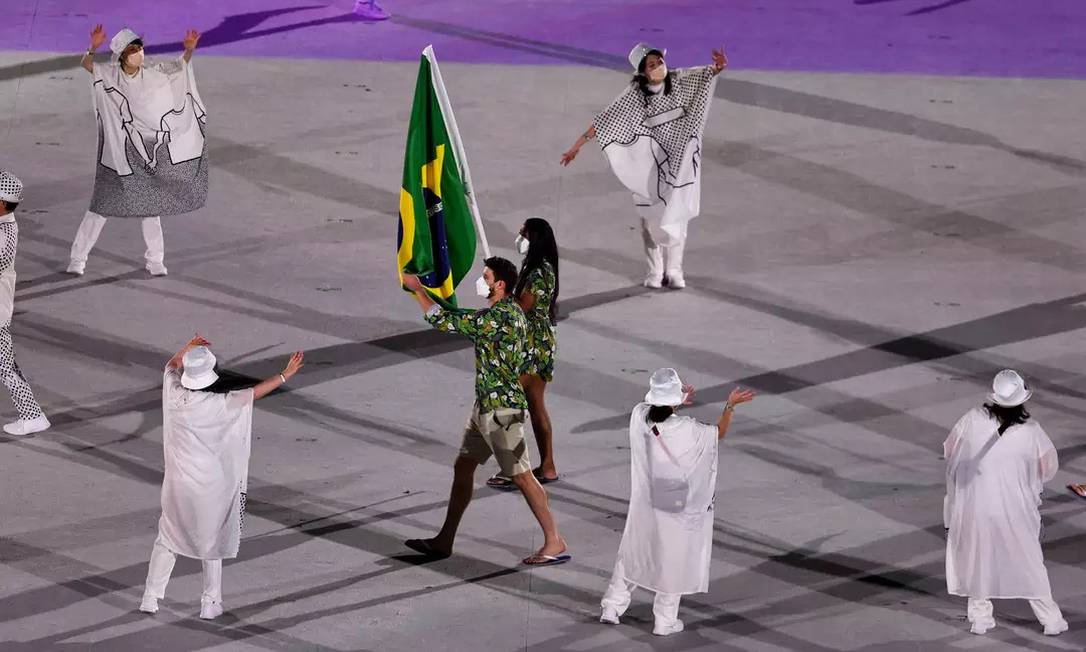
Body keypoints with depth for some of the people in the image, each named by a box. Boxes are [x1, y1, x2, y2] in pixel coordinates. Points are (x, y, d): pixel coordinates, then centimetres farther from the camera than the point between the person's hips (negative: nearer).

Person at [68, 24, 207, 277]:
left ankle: (155, 260, 21)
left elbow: (180, 66, -1)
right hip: (117, 150, -2)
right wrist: (93, 47, -42)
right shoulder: (109, 75, -10)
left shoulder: (151, 73, -5)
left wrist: (189, 49, -21)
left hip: (146, 151, 2)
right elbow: (86, 64, -22)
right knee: (102, 204, 1)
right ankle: (77, 258, 11)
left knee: (150, 204, 9)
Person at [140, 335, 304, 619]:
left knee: (167, 537, 18)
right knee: (212, 542, 14)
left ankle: (151, 597, 19)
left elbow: (171, 366, 12)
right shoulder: (218, 404, -20)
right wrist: (285, 375, -9)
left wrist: (187, 350, 27)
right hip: (210, 484, -3)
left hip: (177, 483, 3)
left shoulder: (174, 395, -9)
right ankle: (211, 603, 20)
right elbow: (254, 393, -16)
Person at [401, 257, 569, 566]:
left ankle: (555, 543, 0)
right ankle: (444, 541, 19)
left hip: (501, 409, -10)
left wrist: (417, 289, -8)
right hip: (486, 405, 10)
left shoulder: (498, 317, -22)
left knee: (521, 476, -6)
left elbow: (445, 321, -18)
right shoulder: (509, 312, 9)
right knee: (462, 467, 13)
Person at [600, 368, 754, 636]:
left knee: (632, 555, 20)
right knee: (673, 563, 12)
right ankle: (664, 621, 19)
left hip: (644, 507, 4)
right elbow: (719, 433, -6)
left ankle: (611, 608, 25)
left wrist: (676, 403, 20)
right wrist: (730, 406, 3)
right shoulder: (686, 431, -24)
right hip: (676, 511, -4)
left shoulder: (639, 416, -15)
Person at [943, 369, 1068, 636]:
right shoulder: (1030, 432, -18)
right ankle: (1051, 620, 23)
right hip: (1014, 513, 0)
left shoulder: (973, 420, -17)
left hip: (974, 506, 0)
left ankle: (980, 617, 27)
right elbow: (1048, 468, -3)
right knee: (1029, 564, 15)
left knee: (976, 562, 21)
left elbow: (949, 450, -2)